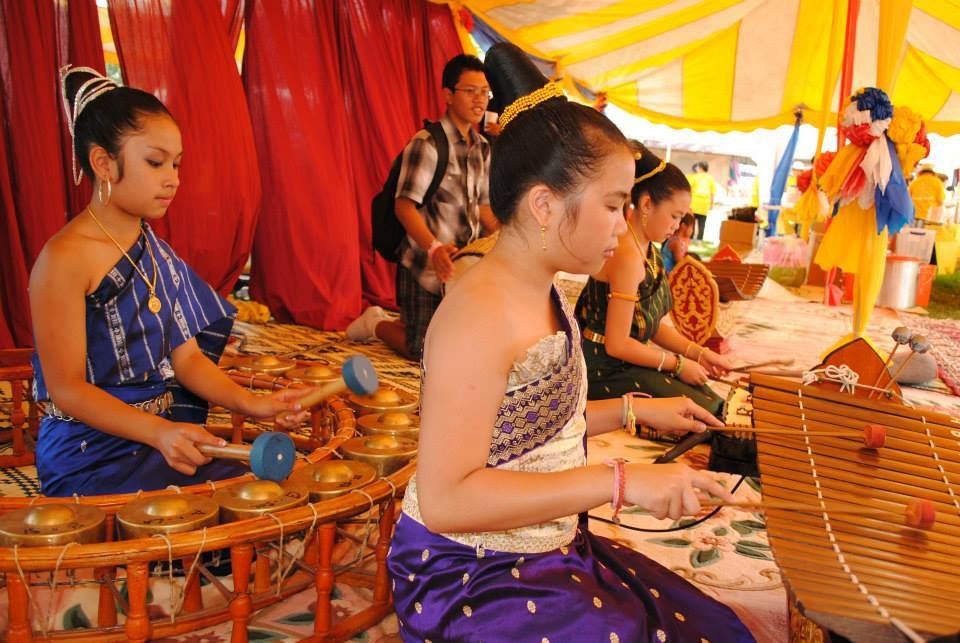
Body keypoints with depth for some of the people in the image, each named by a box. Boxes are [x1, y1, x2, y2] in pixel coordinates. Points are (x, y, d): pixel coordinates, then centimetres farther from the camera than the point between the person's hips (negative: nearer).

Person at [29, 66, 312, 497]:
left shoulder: (158, 253, 9)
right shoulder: (64, 259, -14)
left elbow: (186, 356, 6)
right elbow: (67, 390, -15)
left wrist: (250, 404, -11)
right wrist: (158, 432, -29)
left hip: (169, 432, 7)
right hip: (90, 459, -7)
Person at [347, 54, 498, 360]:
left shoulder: (483, 148, 8)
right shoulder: (427, 144, -19)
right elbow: (404, 205, -25)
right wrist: (434, 248, -39)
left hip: (462, 265, 8)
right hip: (425, 266, -8)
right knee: (425, 351, 2)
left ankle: (397, 322, 38)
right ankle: (376, 323, 30)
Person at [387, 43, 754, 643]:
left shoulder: (545, 296, 5)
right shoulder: (480, 315, -25)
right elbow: (444, 499, -28)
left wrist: (633, 410, 13)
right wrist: (621, 480, -29)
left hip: (546, 555, 9)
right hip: (470, 579, -8)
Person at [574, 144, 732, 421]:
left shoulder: (647, 249, 9)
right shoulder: (628, 256, -23)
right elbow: (617, 345, -23)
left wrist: (698, 353, 3)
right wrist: (678, 364, -13)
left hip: (625, 360, 10)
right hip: (605, 370, -10)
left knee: (714, 402, 6)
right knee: (704, 412, -13)